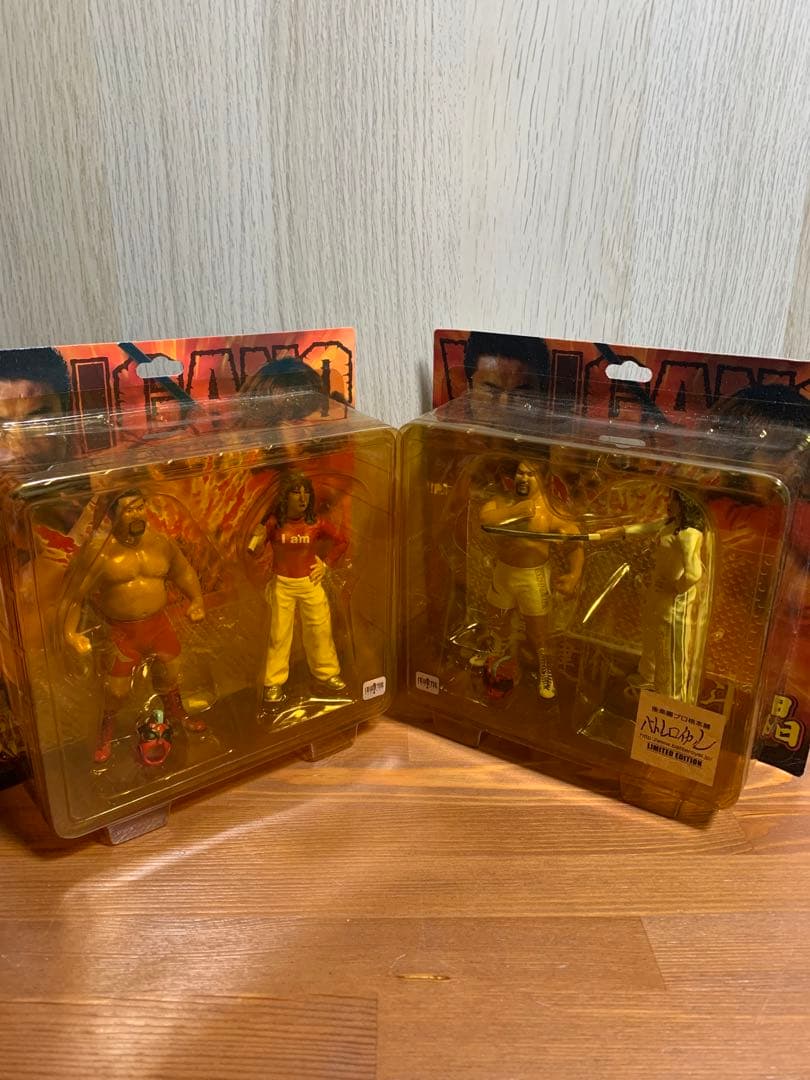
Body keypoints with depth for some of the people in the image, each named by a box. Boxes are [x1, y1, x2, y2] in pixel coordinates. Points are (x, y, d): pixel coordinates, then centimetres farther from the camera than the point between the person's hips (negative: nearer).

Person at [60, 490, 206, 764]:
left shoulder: (160, 541, -4)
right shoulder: (98, 549, -17)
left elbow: (182, 570, 11)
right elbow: (76, 592, -14)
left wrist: (196, 600, -3)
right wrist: (70, 632, -22)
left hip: (158, 622, 4)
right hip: (121, 630, -4)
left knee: (169, 671, 21)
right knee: (117, 688, 4)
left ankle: (175, 713, 51)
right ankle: (106, 732, 36)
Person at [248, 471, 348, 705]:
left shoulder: (315, 523, -6)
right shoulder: (273, 521, -10)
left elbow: (342, 541, 7)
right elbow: (253, 551, -8)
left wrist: (326, 563, 2)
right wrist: (256, 539, -28)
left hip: (309, 583, 2)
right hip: (282, 584, -2)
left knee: (320, 629, 9)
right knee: (279, 634, 3)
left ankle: (327, 672, 27)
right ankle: (274, 683, 14)